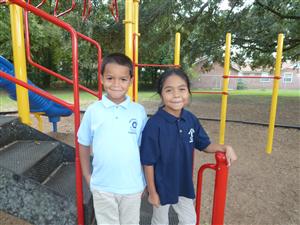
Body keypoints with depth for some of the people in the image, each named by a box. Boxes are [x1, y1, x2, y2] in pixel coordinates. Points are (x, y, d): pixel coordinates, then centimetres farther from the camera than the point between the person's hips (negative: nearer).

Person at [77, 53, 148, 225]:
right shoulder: (93, 110, -9)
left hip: (132, 186, 0)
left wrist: (145, 181, 4)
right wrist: (88, 176, 5)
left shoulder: (139, 111, -9)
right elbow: (84, 145, 3)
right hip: (102, 186, 0)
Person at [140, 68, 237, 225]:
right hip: (162, 186, -4)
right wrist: (152, 192, -11)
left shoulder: (191, 119, -12)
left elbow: (204, 145, 2)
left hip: (184, 184, 4)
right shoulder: (154, 124, -28)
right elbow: (148, 162, -20)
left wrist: (225, 148, -15)